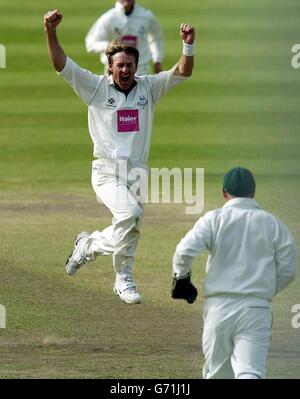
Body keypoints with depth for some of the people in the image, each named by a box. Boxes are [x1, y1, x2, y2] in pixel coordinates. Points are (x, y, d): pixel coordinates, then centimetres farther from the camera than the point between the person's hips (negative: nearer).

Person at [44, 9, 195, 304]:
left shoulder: (148, 87, 7)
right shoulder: (97, 87, 0)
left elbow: (182, 72, -2)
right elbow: (62, 65, -7)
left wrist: (188, 45, -20)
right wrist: (50, 33, -21)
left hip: (137, 173, 4)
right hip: (107, 171, -4)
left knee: (130, 225, 5)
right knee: (129, 214, -26)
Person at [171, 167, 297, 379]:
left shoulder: (214, 219, 2)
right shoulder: (273, 224, 7)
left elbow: (185, 251, -12)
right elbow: (287, 271, 9)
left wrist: (181, 277, 8)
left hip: (219, 305, 0)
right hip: (257, 309, 0)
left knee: (218, 371, 15)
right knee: (250, 371, -11)